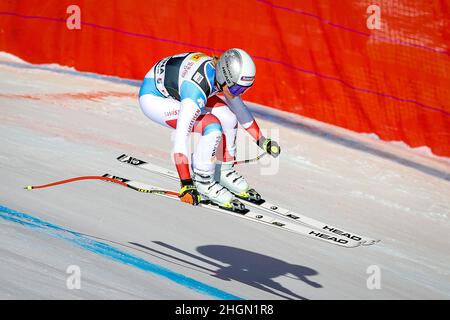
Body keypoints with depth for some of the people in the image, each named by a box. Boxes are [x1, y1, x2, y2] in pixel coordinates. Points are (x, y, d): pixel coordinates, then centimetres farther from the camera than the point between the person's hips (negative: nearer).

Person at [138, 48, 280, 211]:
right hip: (153, 98, -8)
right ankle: (202, 183, -7)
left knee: (229, 118, -6)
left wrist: (262, 140, 10)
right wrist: (186, 185, -39)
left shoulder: (223, 71, -15)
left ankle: (224, 171, 14)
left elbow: (238, 106, 5)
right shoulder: (196, 93, -39)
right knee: (212, 128, -24)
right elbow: (180, 138, -39)